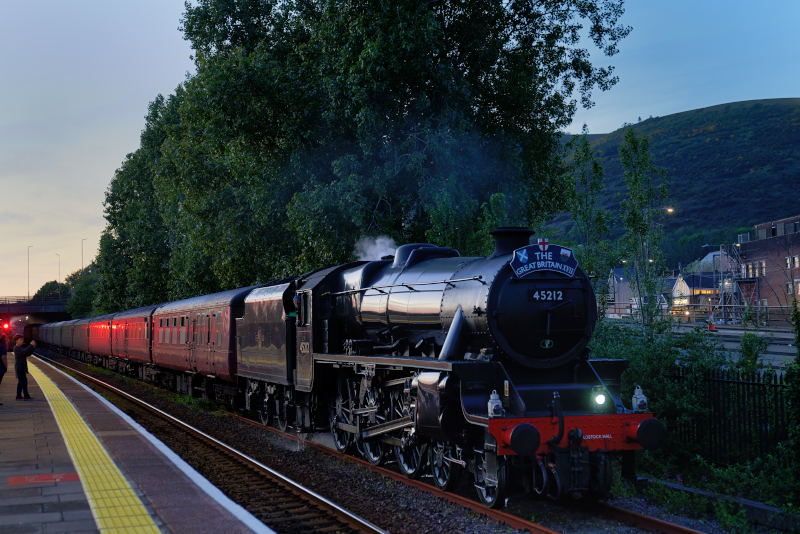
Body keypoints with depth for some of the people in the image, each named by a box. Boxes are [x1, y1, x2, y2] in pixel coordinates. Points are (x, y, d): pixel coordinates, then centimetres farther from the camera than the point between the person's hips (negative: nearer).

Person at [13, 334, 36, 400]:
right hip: (20, 367, -10)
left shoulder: (20, 348, 18)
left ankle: (18, 396, 12)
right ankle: (26, 396, -13)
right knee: (24, 381, -11)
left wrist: (33, 347, 3)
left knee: (20, 381, 10)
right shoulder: (16, 348, -13)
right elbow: (25, 352, -27)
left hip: (22, 367, 10)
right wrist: (31, 345, -22)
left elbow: (28, 354, 15)